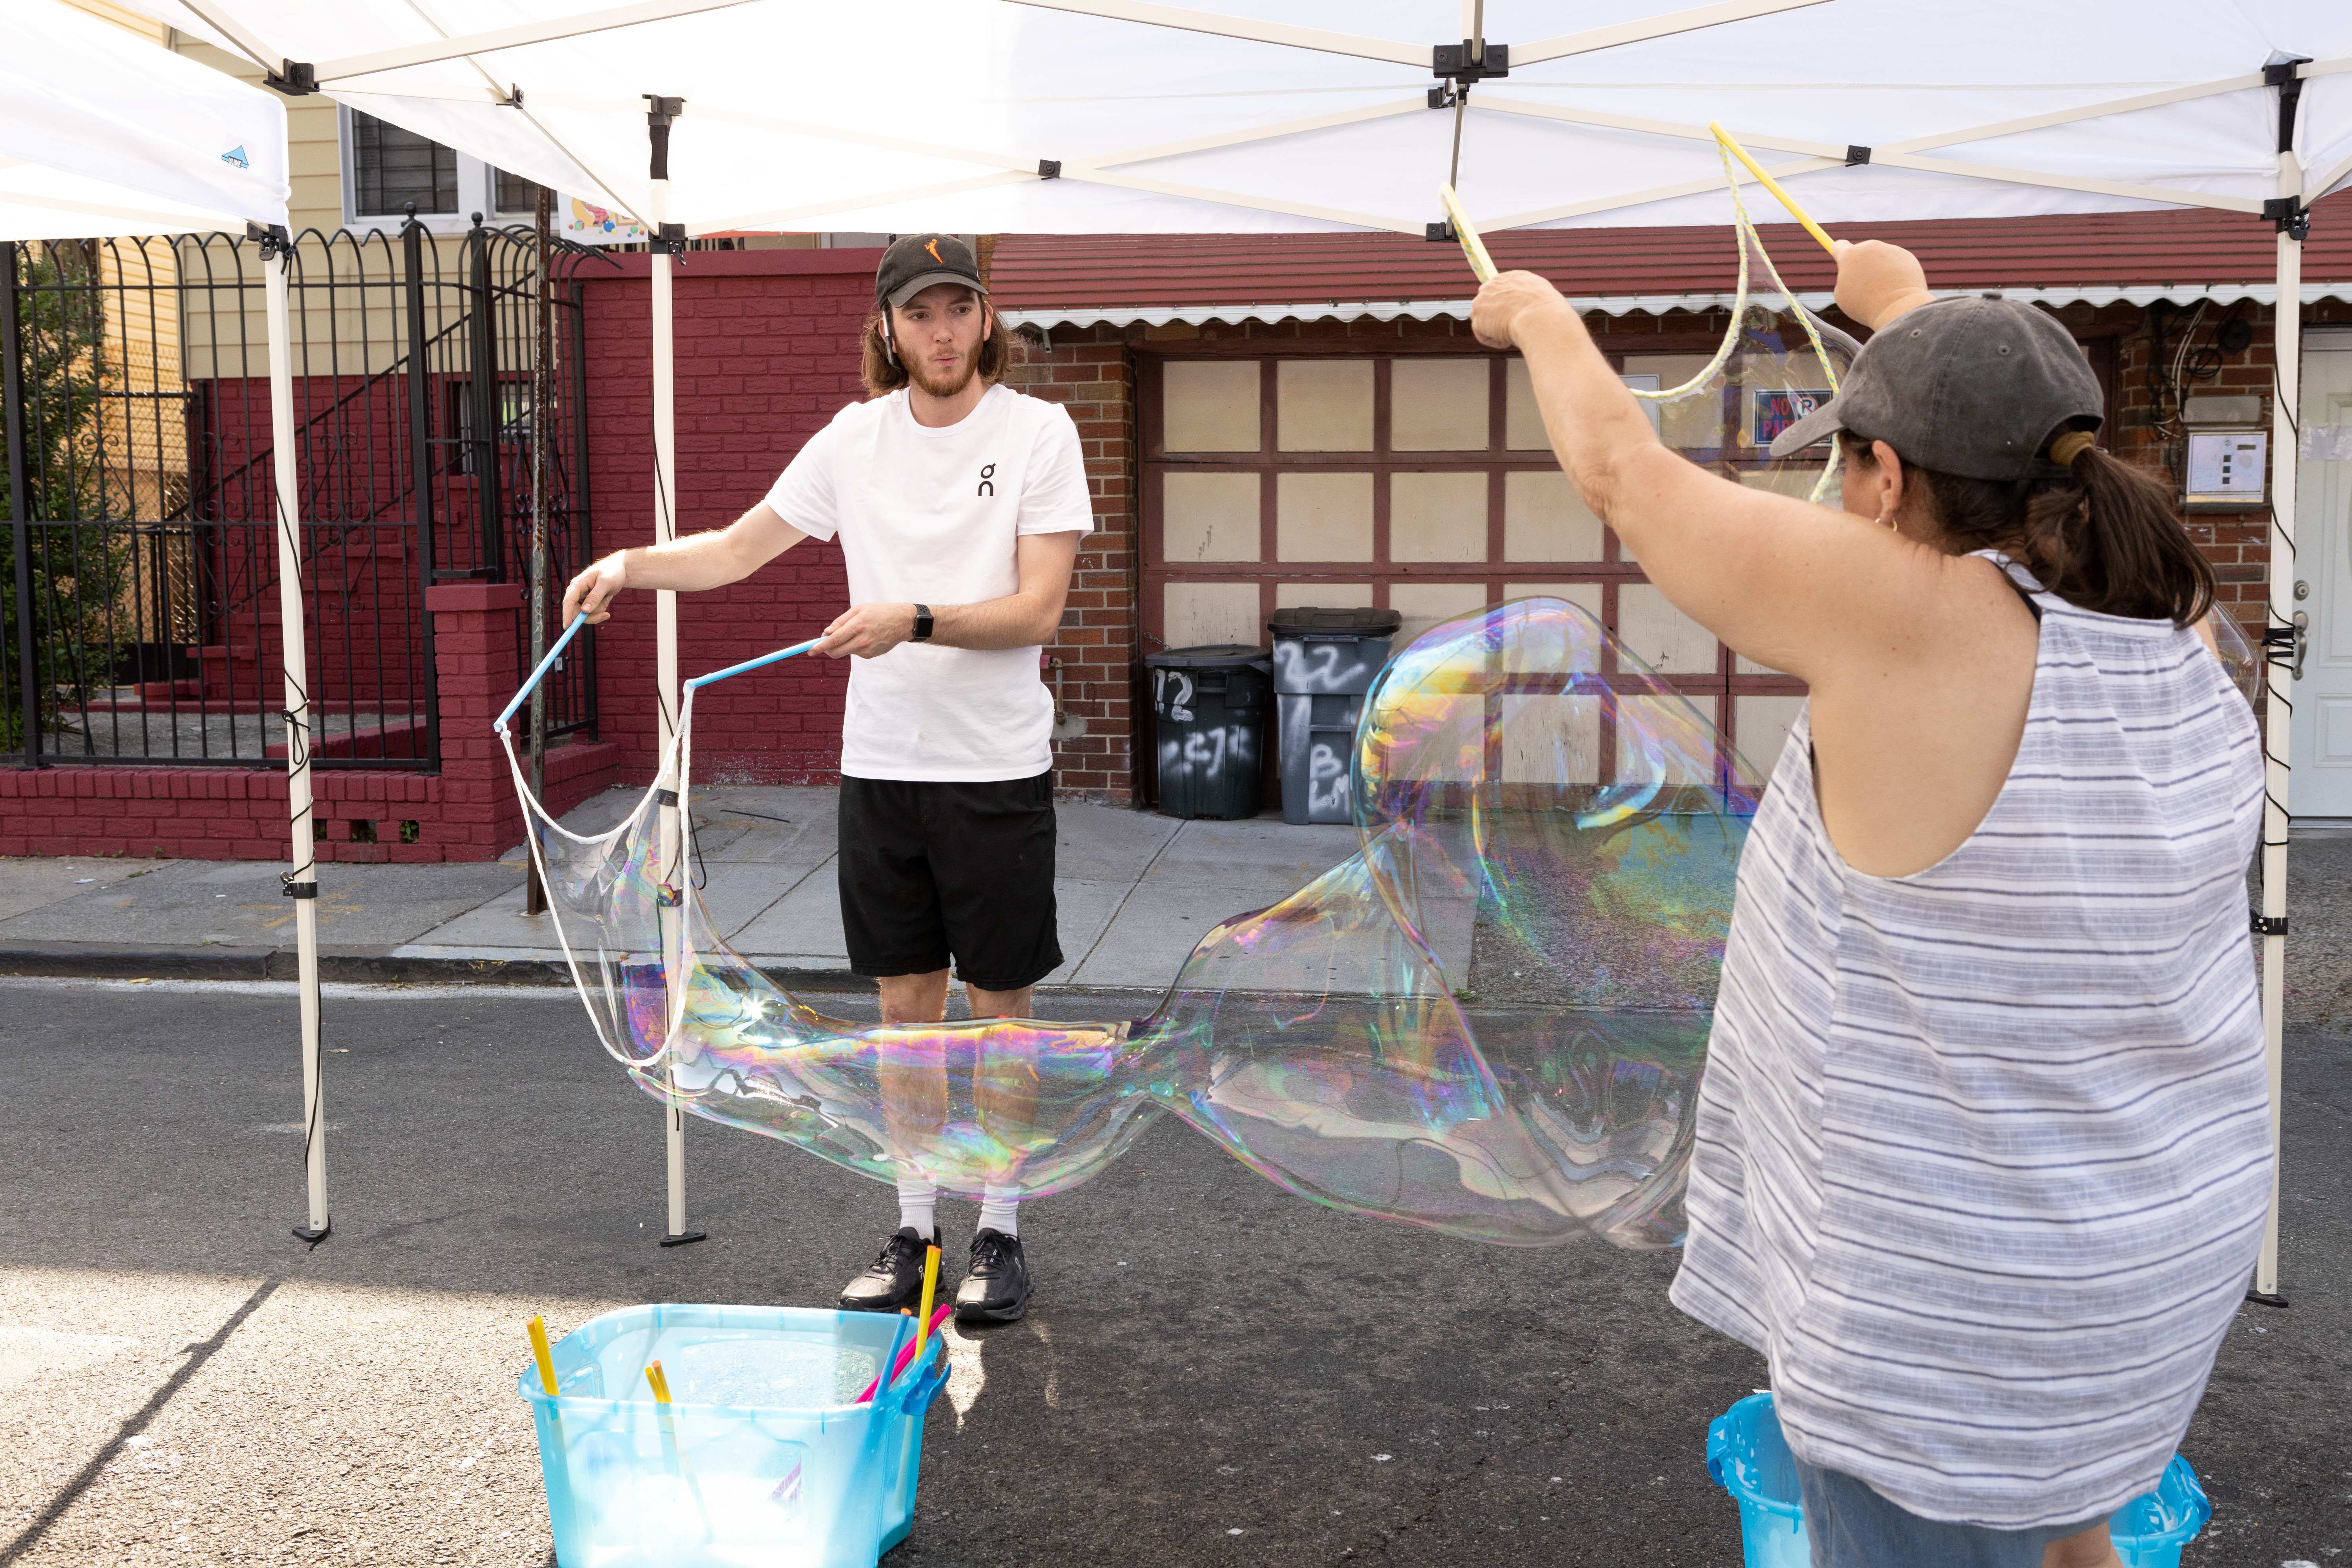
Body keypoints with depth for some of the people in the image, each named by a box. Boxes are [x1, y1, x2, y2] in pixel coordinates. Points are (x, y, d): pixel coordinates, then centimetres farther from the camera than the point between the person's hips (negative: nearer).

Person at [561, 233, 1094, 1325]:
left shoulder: (1037, 432, -5)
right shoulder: (856, 436, 7)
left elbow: (1037, 611, -13)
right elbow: (738, 549, 12)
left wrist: (914, 621, -26)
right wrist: (632, 564, -4)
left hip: (996, 771, -3)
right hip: (880, 764, 4)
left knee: (999, 1007, 6)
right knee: (905, 1005, 11)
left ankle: (1001, 1236, 19)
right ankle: (915, 1232, 23)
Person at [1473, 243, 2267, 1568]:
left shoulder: (1907, 617, -27)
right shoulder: (2167, 604, -8)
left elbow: (1624, 472, -14)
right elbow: (2021, 441, 14)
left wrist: (1543, 318, 5)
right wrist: (1911, 302, 31)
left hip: (1952, 1299, -7)